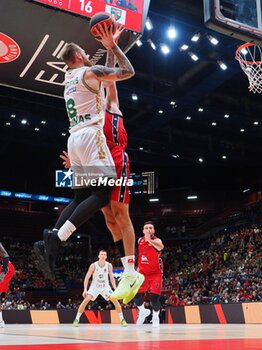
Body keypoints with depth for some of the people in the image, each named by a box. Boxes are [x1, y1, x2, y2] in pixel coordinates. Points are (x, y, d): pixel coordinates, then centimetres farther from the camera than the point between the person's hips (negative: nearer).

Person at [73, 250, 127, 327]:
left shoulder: (109, 265, -11)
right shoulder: (93, 265, -16)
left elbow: (112, 278, -4)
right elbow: (87, 278, -12)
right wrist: (85, 290, -21)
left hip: (105, 287, 1)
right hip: (95, 286, -1)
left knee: (116, 301, -11)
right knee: (85, 301, -19)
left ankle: (122, 320, 3)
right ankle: (77, 319, -6)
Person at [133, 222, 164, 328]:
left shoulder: (157, 240, -18)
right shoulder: (140, 241, 0)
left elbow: (161, 247, -45)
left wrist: (149, 240, -63)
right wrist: (139, 266, 16)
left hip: (155, 273, -4)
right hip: (143, 272, 5)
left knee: (154, 296, -11)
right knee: (135, 293, -6)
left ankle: (155, 317, 16)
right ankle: (143, 311, 21)